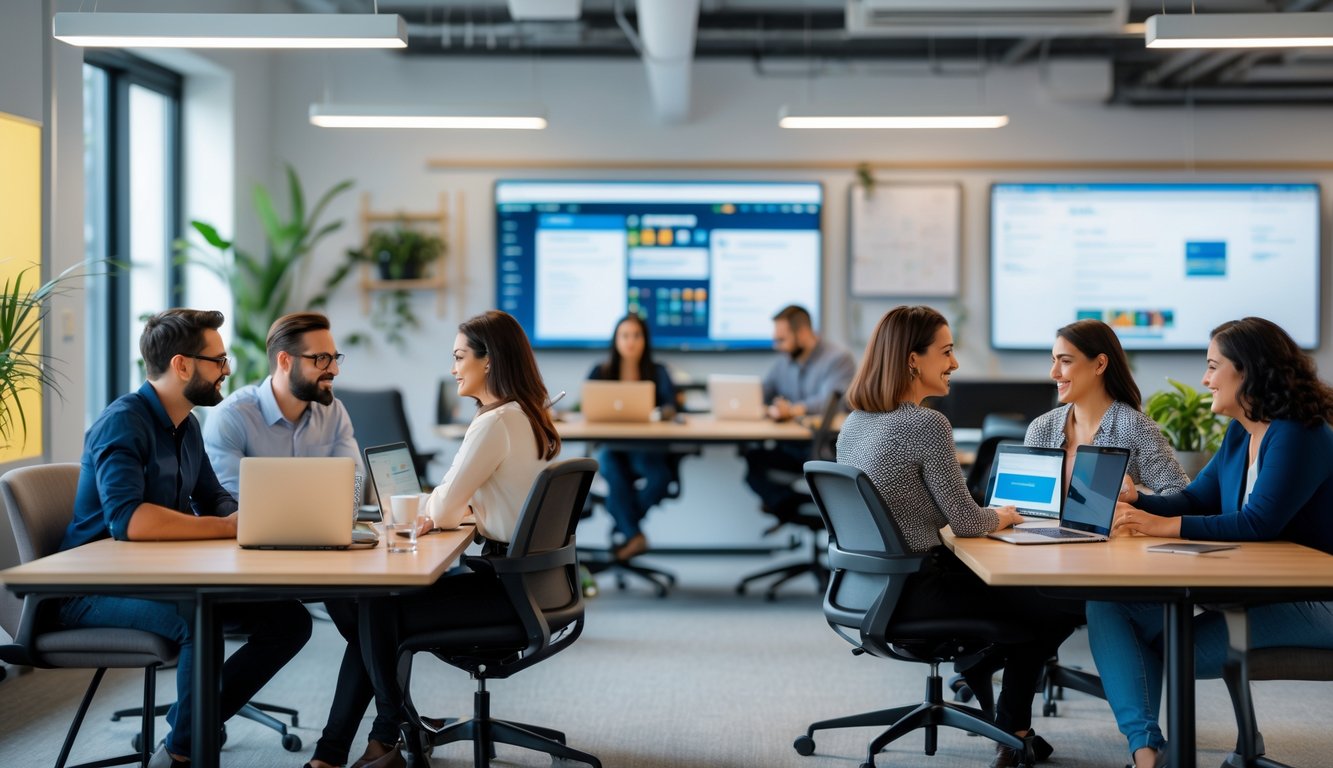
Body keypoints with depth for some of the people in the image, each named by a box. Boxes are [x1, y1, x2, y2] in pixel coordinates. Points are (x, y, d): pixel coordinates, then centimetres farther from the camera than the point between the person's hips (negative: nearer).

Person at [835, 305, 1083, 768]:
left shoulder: (853, 422, 7)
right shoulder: (926, 425, -19)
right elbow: (965, 523, -15)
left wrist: (991, 515, 18)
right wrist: (1002, 518, 7)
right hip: (914, 592, -9)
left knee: (1022, 588, 29)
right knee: (1068, 607, 6)